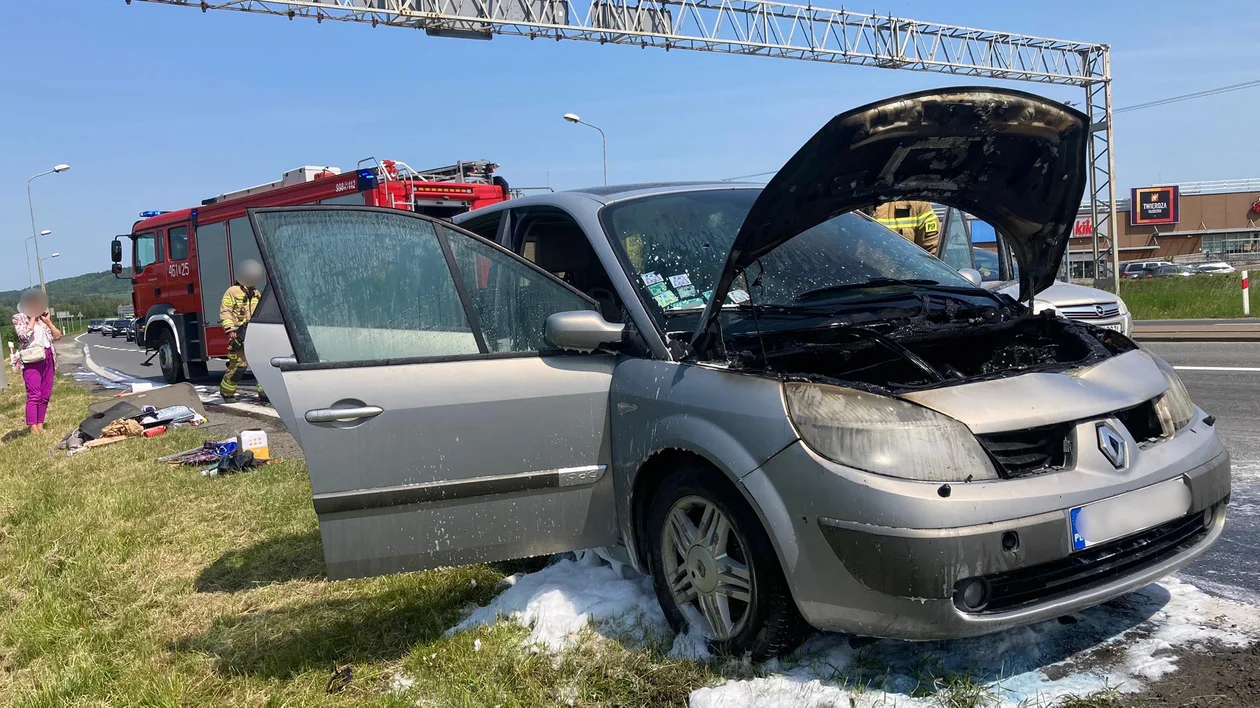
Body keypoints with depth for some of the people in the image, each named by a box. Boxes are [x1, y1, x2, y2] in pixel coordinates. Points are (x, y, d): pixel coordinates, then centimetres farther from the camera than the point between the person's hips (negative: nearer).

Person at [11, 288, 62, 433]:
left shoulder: (43, 318, 16)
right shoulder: (19, 318, 2)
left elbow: (58, 335, 12)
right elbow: (24, 336, -15)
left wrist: (48, 321, 1)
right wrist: (32, 317, -9)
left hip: (47, 359, 6)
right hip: (31, 359, -6)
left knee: (45, 395, 6)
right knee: (34, 395, -13)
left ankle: (40, 425, 12)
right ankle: (33, 429, -15)